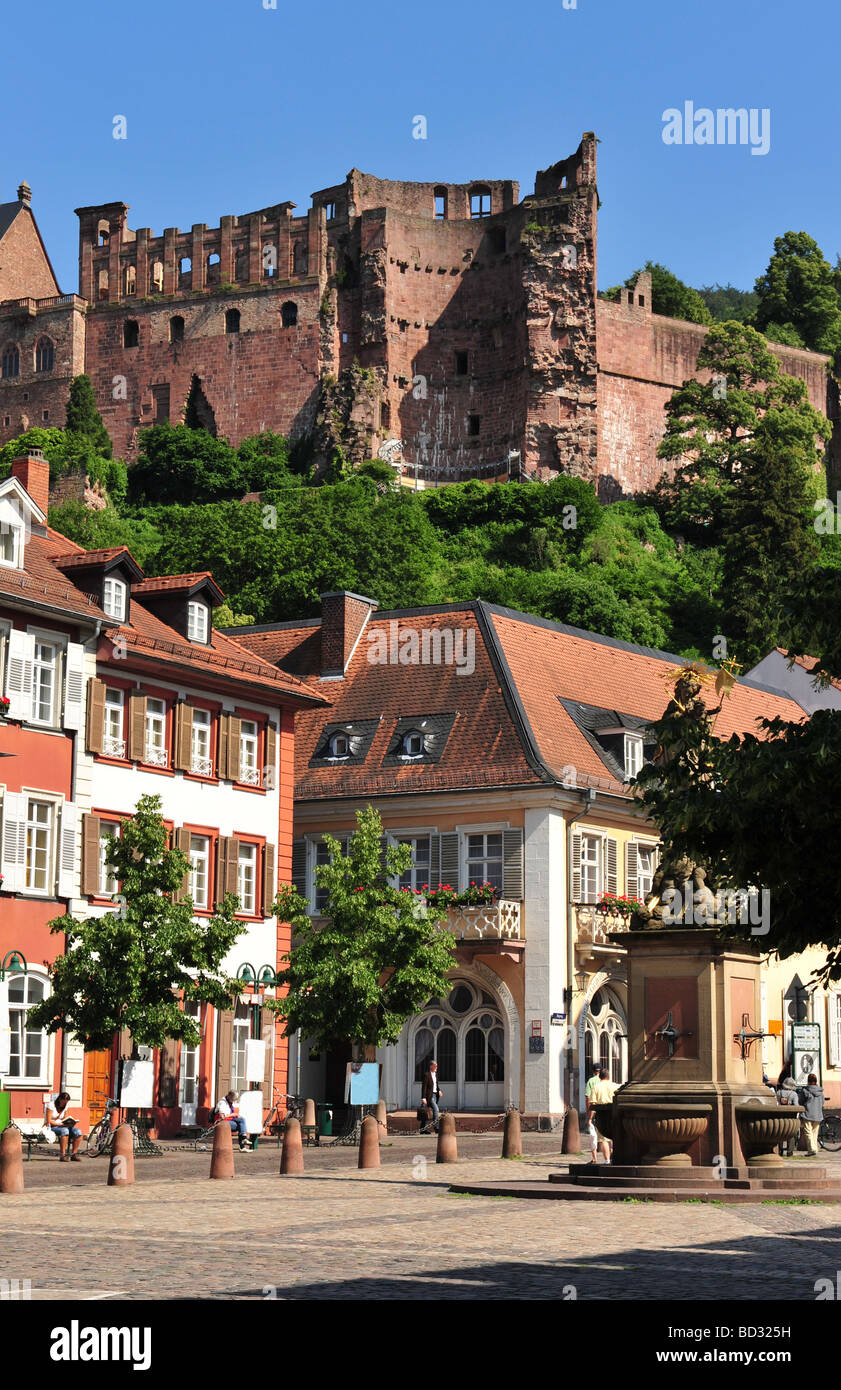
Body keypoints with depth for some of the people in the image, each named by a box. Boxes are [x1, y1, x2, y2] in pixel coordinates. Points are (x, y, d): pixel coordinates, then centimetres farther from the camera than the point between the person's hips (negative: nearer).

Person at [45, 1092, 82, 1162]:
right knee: (64, 1131, -39)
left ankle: (74, 1154, -15)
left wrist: (70, 1123, -8)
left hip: (61, 1126, 6)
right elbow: (49, 1121, -16)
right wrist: (61, 1124, -24)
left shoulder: (65, 1107, 10)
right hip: (51, 1127, -6)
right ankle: (62, 1155, -36)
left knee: (78, 1132, -20)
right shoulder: (51, 1105, -11)